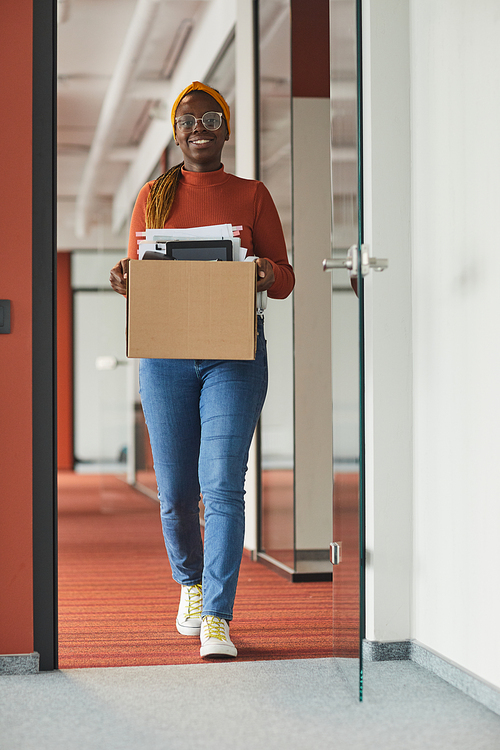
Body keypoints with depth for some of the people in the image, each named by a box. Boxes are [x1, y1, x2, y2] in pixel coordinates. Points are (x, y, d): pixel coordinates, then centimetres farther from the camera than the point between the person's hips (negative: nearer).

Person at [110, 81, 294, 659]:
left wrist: (267, 274, -16)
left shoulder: (252, 196, 8)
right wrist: (123, 280, -10)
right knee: (175, 490, 6)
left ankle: (217, 619, -10)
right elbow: (135, 275, 13)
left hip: (235, 355, -2)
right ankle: (190, 582, 33)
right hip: (165, 353, 2)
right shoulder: (154, 196, 11)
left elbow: (285, 279, 7)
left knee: (223, 485, -12)